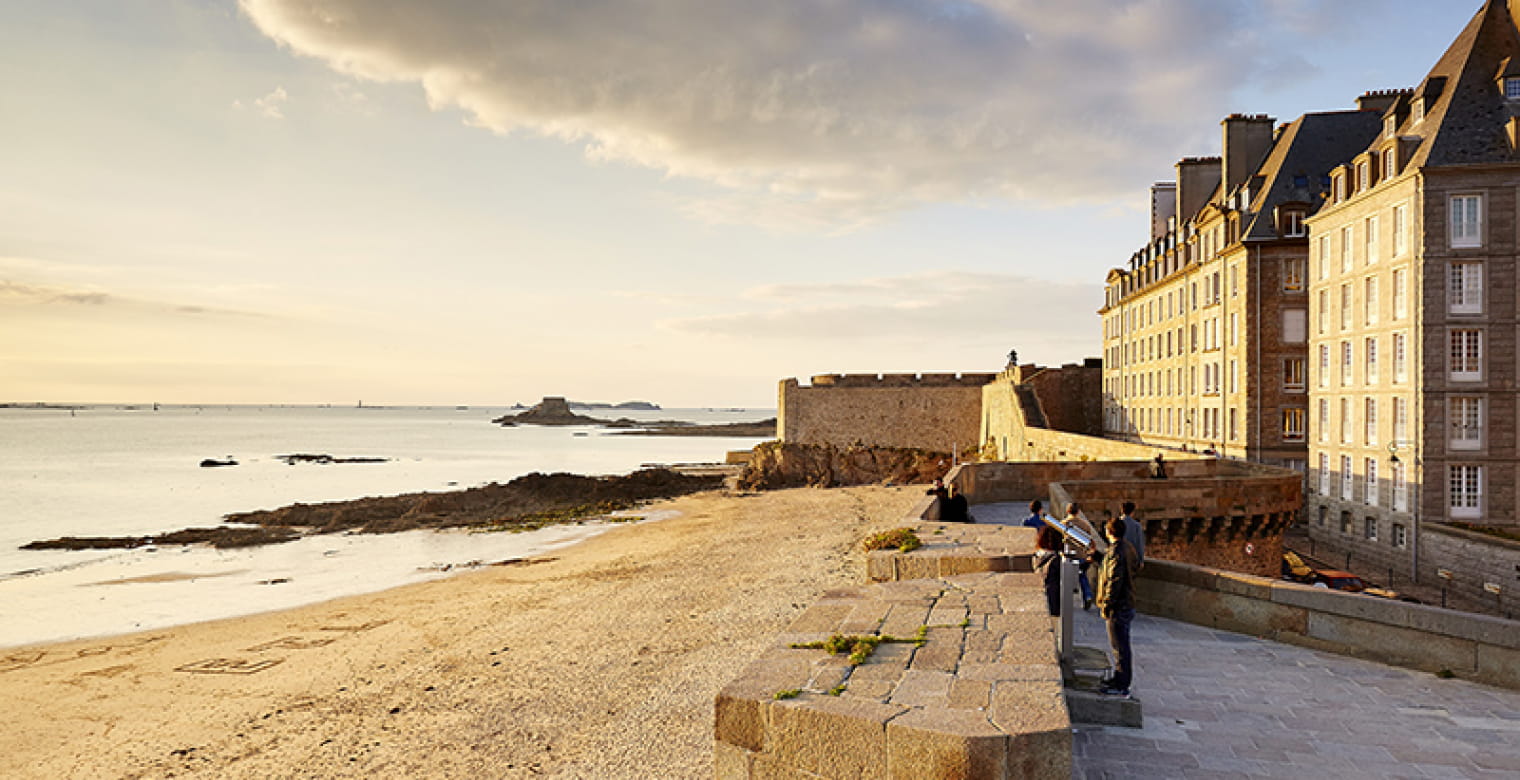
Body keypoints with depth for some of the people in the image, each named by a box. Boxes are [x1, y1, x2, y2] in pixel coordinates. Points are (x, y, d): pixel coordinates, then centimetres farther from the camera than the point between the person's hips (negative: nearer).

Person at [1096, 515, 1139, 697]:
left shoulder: (1116, 551, -21)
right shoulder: (1127, 547, 10)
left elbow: (1114, 581, -23)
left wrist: (1106, 605, -17)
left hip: (1118, 607, -10)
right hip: (1127, 603, 10)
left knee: (1120, 646, -3)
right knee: (1120, 644, 19)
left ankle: (1122, 686, 4)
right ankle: (1120, 678, 30)